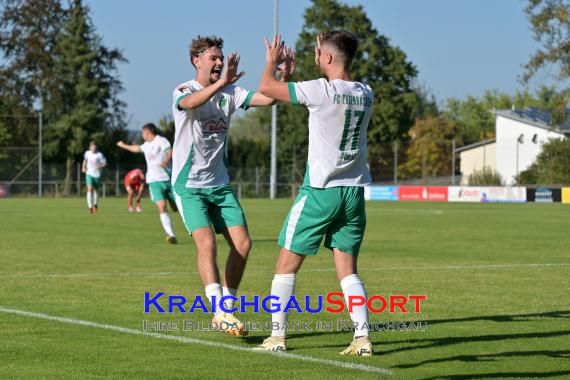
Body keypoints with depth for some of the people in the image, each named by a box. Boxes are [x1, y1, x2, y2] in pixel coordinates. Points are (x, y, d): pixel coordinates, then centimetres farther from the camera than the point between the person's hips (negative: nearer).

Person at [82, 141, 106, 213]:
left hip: (97, 174, -1)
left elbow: (105, 163, -7)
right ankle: (90, 206, -20)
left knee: (95, 190, 12)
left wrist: (100, 166, -26)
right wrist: (84, 167, 9)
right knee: (90, 189, -16)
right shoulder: (87, 153, -1)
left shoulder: (99, 155, -11)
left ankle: (95, 204, 38)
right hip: (89, 174, 1)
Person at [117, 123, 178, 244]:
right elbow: (137, 149, 42)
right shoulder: (147, 145, 20)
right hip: (154, 181, 4)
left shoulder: (161, 141, -4)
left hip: (167, 179, -4)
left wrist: (166, 161, -44)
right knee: (162, 207, -15)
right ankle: (171, 236, -24)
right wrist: (123, 146, 58)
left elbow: (170, 151, -23)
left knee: (176, 207, 3)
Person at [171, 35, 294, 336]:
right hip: (189, 184, -6)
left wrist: (283, 79, -25)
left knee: (242, 244, -3)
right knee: (206, 242, -21)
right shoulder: (183, 91, -10)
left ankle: (226, 308, 8)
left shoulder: (229, 92, 6)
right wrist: (220, 83, -50)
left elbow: (266, 98, -6)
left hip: (220, 184, 6)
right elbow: (191, 102, -35)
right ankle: (220, 311, -22)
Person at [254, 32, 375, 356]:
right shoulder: (366, 94, 4)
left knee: (288, 263, 7)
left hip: (320, 191, -5)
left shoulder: (320, 90, -14)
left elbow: (267, 88, -3)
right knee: (348, 270, 9)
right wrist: (325, 70, 33)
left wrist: (272, 60, 14)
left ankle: (278, 336, 9)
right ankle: (363, 338, -3)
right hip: (354, 191, 5)